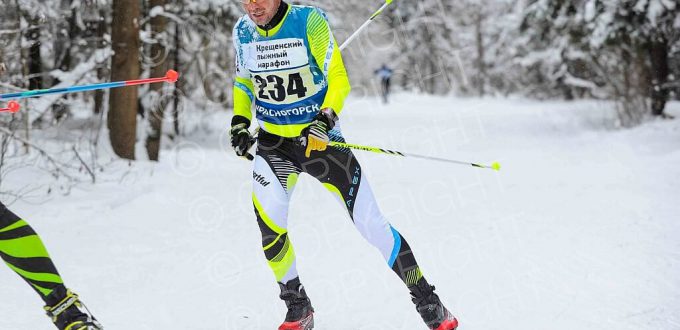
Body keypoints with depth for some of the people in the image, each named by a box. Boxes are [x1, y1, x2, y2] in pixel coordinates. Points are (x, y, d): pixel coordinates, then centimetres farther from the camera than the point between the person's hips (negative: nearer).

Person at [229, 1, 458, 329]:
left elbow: (338, 79, -14)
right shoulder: (243, 32, -2)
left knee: (370, 222, -4)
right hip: (273, 142, 3)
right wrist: (239, 121, 0)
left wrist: (325, 120, -30)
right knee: (269, 225, -16)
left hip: (319, 136, -3)